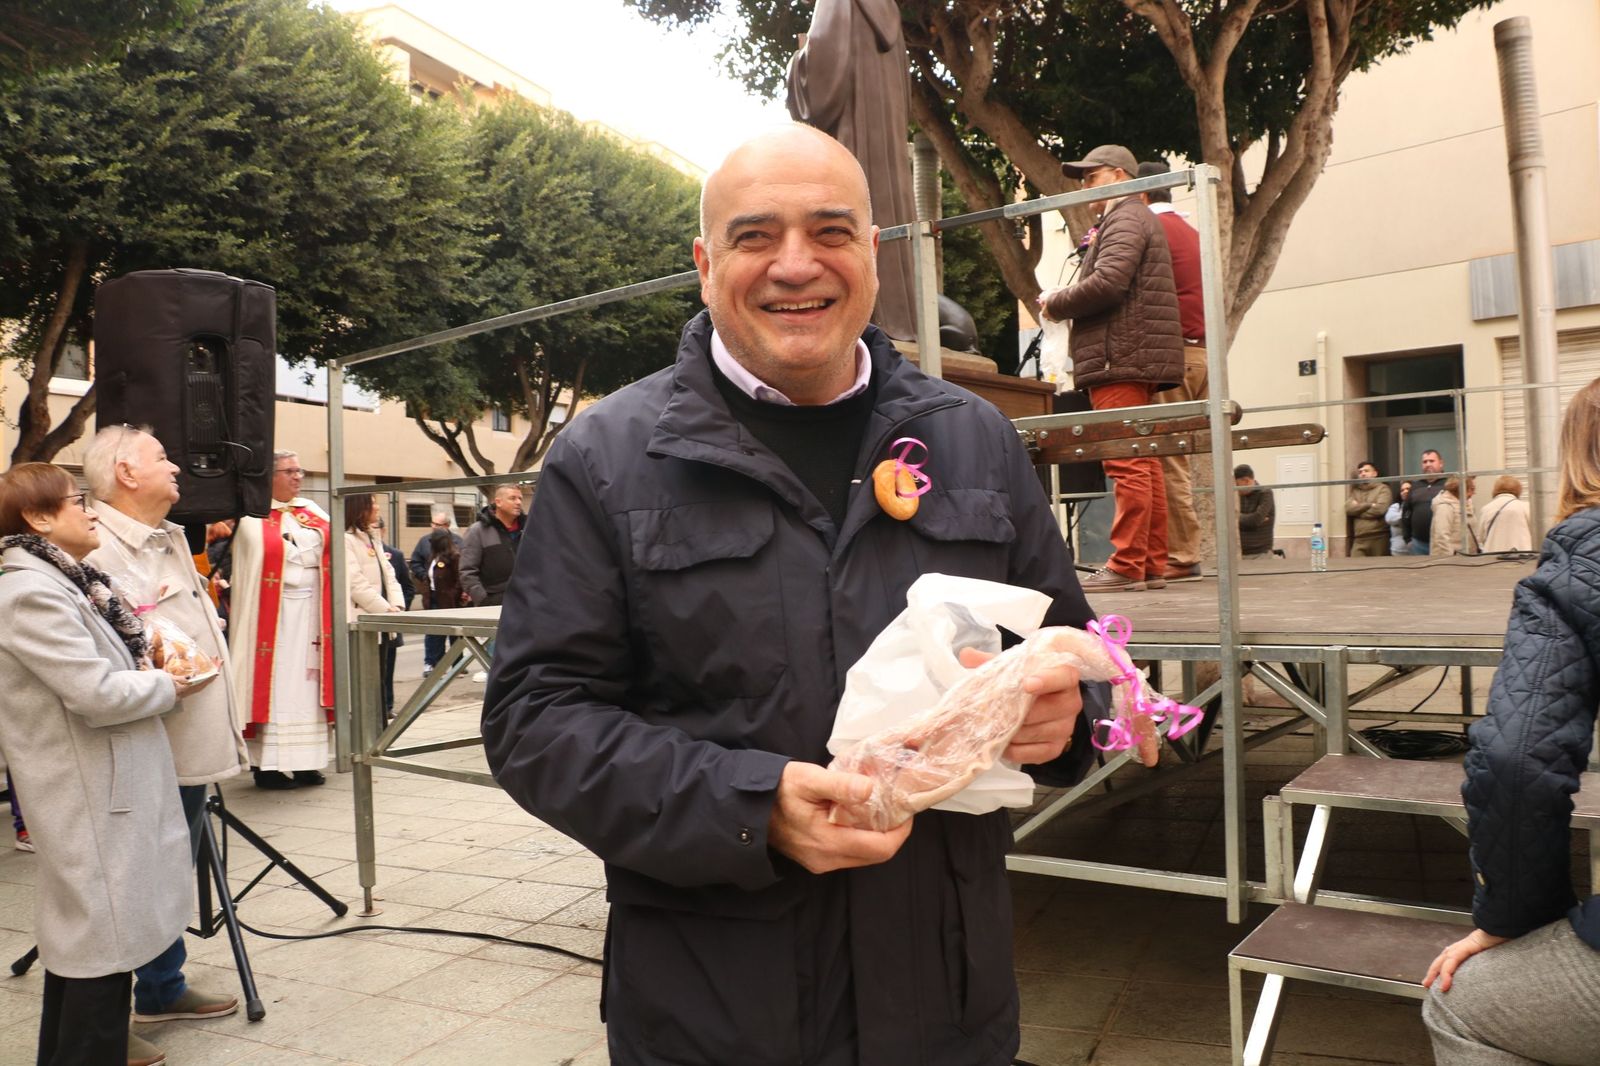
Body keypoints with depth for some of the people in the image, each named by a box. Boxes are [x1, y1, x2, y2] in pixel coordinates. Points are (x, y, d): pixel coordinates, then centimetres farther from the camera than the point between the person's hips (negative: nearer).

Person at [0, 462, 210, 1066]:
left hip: (105, 789, 10)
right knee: (104, 946, -2)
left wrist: (148, 665, 7)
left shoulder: (62, 582, 12)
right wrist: (170, 685, -8)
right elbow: (99, 696, -23)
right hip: (91, 798, -10)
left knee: (80, 941, 20)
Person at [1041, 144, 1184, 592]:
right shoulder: (1135, 219, 28)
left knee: (1128, 464, -12)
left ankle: (1126, 566, -13)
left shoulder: (1125, 218, -5)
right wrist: (1065, 304, 11)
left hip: (1121, 359, -11)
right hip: (1132, 360, 11)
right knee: (1142, 464, 8)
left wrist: (1055, 304, -6)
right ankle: (1152, 564, 11)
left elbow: (1106, 282, -20)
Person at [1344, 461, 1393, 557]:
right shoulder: (1354, 491, 18)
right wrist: (1369, 505, -6)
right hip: (1359, 540, 3)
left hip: (1379, 538, -3)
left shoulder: (1382, 489, 5)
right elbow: (1348, 508, 0)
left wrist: (1358, 509, -1)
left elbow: (1380, 509, -12)